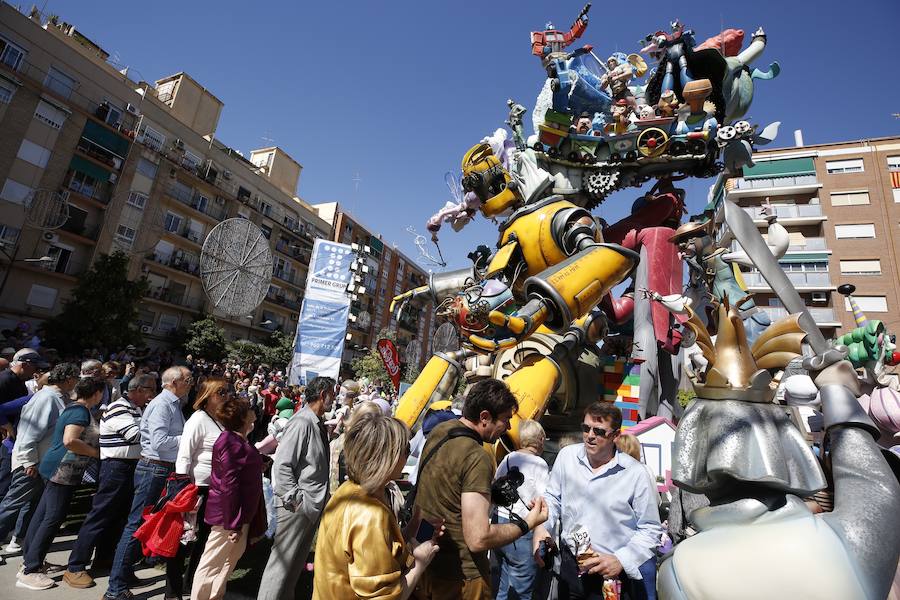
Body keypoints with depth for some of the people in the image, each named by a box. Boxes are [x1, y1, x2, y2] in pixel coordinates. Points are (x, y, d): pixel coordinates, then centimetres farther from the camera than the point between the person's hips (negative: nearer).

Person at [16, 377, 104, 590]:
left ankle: (30, 561, 28)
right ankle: (30, 572, 3)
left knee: (43, 514, 17)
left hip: (56, 469, 10)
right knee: (53, 519, -3)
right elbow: (69, 440, -29)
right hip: (63, 471, -10)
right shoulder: (81, 411, -20)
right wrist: (96, 452, -17)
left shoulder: (74, 408, 11)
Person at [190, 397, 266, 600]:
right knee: (212, 560, 7)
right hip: (229, 513, -10)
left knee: (235, 552, 20)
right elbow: (229, 487, -27)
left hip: (242, 510, 10)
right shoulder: (233, 445, -26)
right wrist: (233, 524, -24)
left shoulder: (237, 440, 6)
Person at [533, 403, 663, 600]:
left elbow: (650, 529, -6)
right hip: (570, 564, 3)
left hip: (612, 572, -2)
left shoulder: (635, 473, -14)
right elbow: (553, 496, 5)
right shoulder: (567, 455, -8)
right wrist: (541, 526, -10)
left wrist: (621, 560, -15)